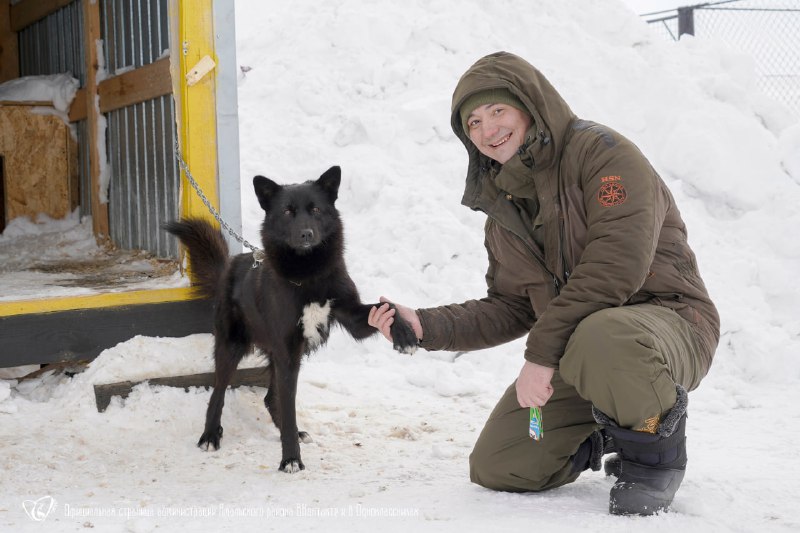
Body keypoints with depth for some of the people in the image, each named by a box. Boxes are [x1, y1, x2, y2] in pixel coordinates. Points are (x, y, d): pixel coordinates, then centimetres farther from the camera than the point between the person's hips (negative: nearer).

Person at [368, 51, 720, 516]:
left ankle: (655, 450, -12)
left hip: (666, 320, -8)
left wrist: (542, 350, -25)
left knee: (599, 339, -43)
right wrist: (426, 327, -1)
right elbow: (511, 309, 14)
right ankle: (604, 435, 26)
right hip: (572, 346, 8)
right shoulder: (503, 207, 13)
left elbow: (618, 265, -26)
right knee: (497, 469, 0)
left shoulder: (599, 151, -13)